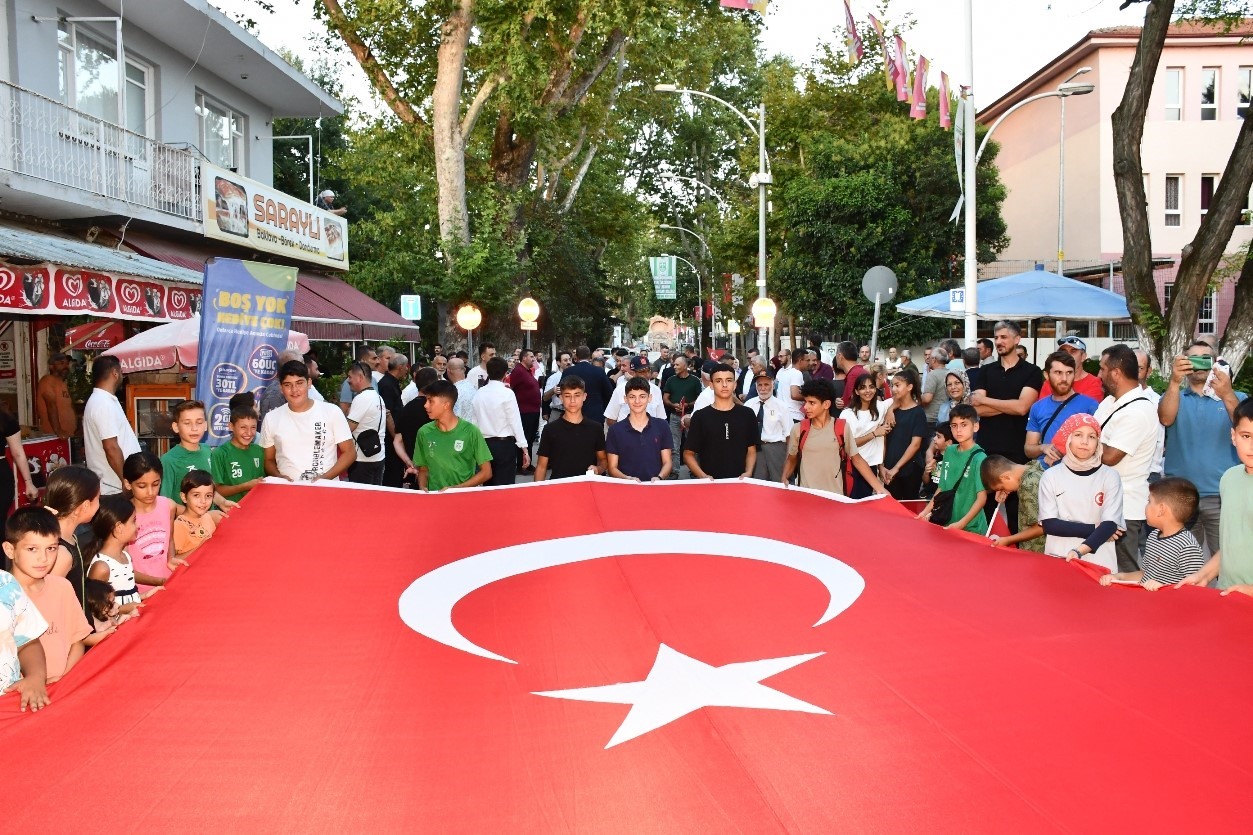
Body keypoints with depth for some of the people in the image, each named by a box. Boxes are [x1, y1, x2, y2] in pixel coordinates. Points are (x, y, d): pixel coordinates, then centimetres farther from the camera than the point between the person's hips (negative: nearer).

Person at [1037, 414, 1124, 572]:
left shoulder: (1110, 476, -1)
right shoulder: (1051, 476, 0)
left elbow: (1110, 524, -9)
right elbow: (1049, 524, -5)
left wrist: (1080, 551, -22)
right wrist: (1094, 529, -10)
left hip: (1099, 562, -1)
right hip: (1058, 559, 1)